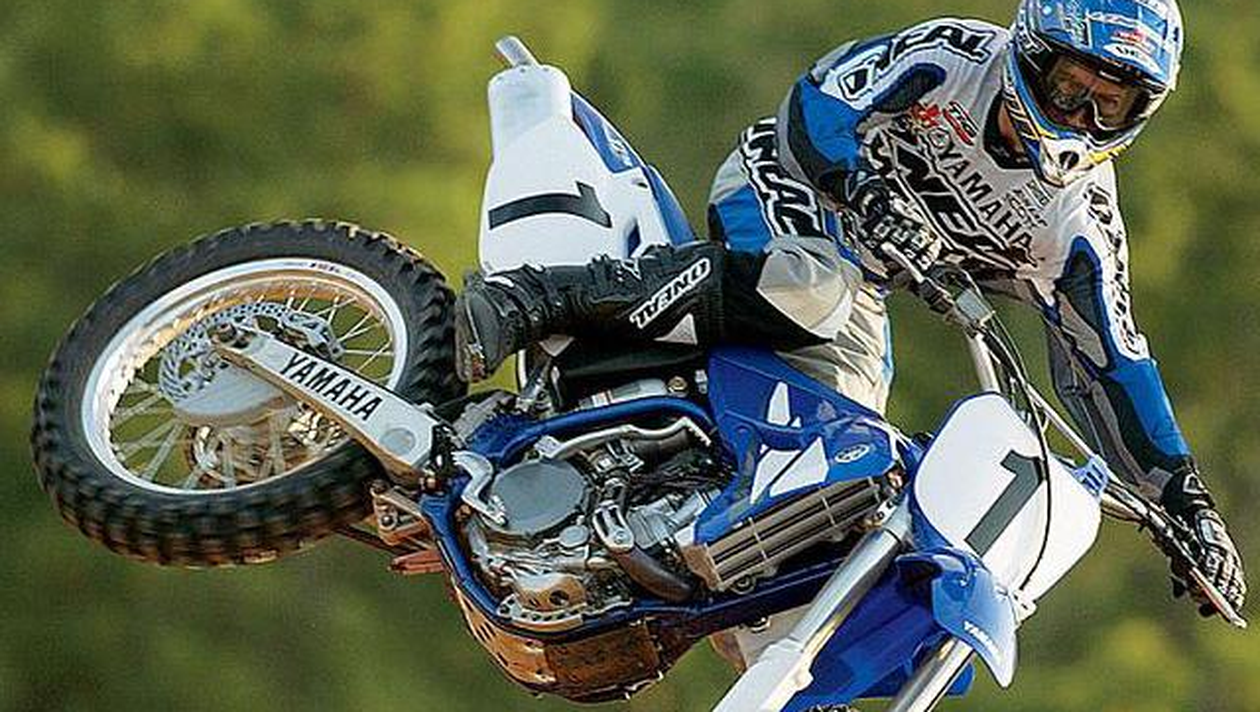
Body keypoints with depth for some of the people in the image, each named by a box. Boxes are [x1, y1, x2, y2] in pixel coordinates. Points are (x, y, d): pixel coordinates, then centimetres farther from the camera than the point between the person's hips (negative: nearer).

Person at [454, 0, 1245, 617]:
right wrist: (868, 198, -41)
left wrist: (1186, 498, -9)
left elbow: (1108, 363, -2)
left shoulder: (1078, 222, -6)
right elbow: (816, 105, -22)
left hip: (858, 292, 6)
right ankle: (526, 300, -42)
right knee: (805, 292, -39)